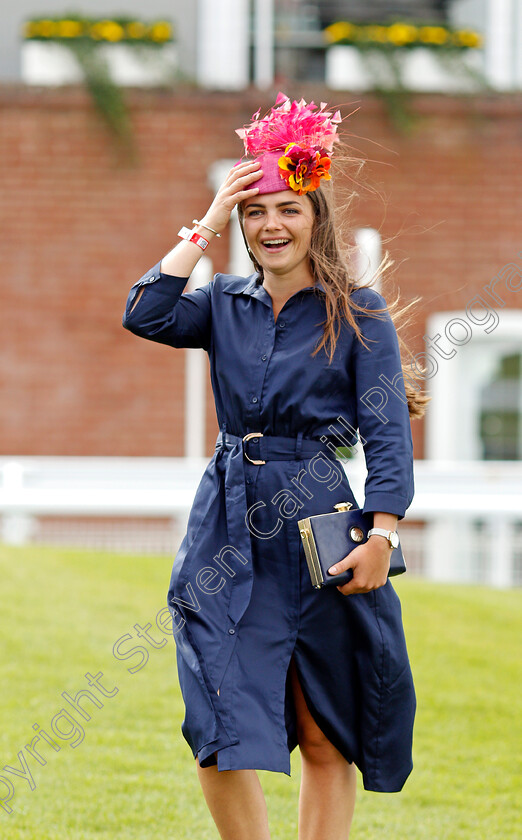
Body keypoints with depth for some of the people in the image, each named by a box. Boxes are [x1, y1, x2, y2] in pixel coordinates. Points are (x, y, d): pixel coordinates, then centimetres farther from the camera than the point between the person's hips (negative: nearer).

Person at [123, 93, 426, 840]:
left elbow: (388, 433, -5)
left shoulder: (358, 314, 1)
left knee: (325, 739, 2)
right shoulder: (226, 304, 11)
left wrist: (383, 534, -17)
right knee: (222, 733, -6)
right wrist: (208, 226, -3)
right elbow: (146, 315, -7)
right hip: (228, 534, 3)